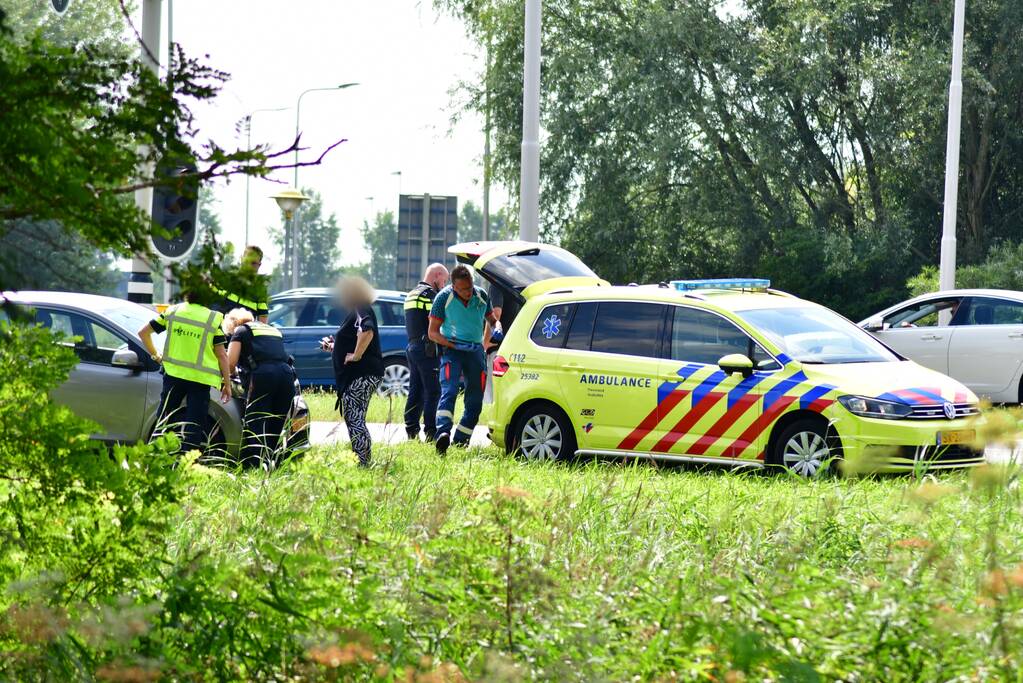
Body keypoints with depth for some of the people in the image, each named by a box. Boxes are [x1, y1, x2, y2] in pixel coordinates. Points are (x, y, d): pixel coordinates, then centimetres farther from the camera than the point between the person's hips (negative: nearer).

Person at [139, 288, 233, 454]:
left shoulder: (172, 311, 4)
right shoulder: (214, 319, -4)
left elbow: (143, 333, 7)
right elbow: (221, 355, -4)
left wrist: (155, 355, 20)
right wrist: (227, 384, 3)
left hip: (174, 372, 2)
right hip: (201, 378, -2)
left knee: (164, 418, 15)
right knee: (194, 426, 2)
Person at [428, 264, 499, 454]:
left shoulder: (481, 296, 2)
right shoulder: (444, 298, -8)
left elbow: (491, 319, 21)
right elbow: (433, 332, -4)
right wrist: (453, 345, -18)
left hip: (476, 351, 4)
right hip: (451, 350, -4)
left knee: (475, 400, 3)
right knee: (449, 391, -24)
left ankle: (460, 441, 12)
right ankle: (443, 433, -40)